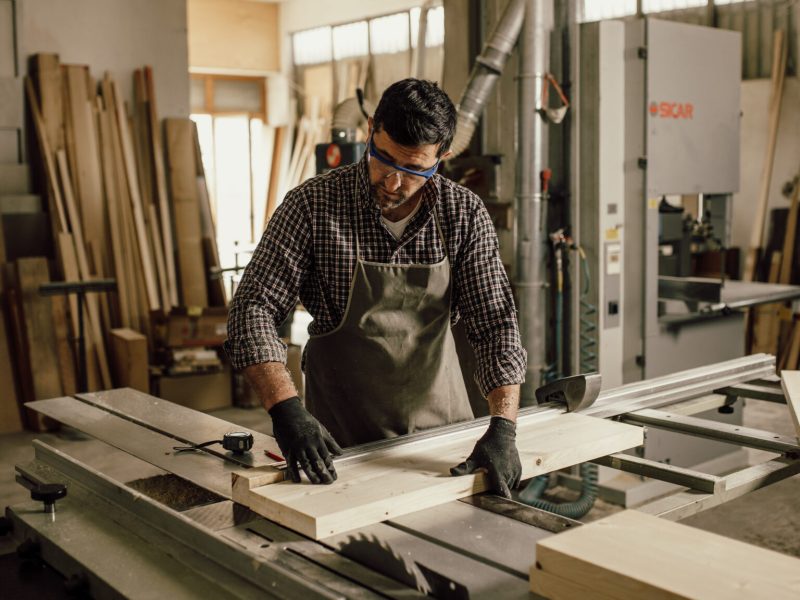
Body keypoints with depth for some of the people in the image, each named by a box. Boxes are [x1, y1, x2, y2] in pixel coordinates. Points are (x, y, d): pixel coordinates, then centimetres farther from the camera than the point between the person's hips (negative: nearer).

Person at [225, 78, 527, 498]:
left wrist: (503, 427, -22)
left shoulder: (465, 214, -7)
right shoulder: (312, 204, -13)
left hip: (443, 418, 2)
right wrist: (285, 409, -29)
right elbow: (254, 308, -14)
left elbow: (495, 324, -8)